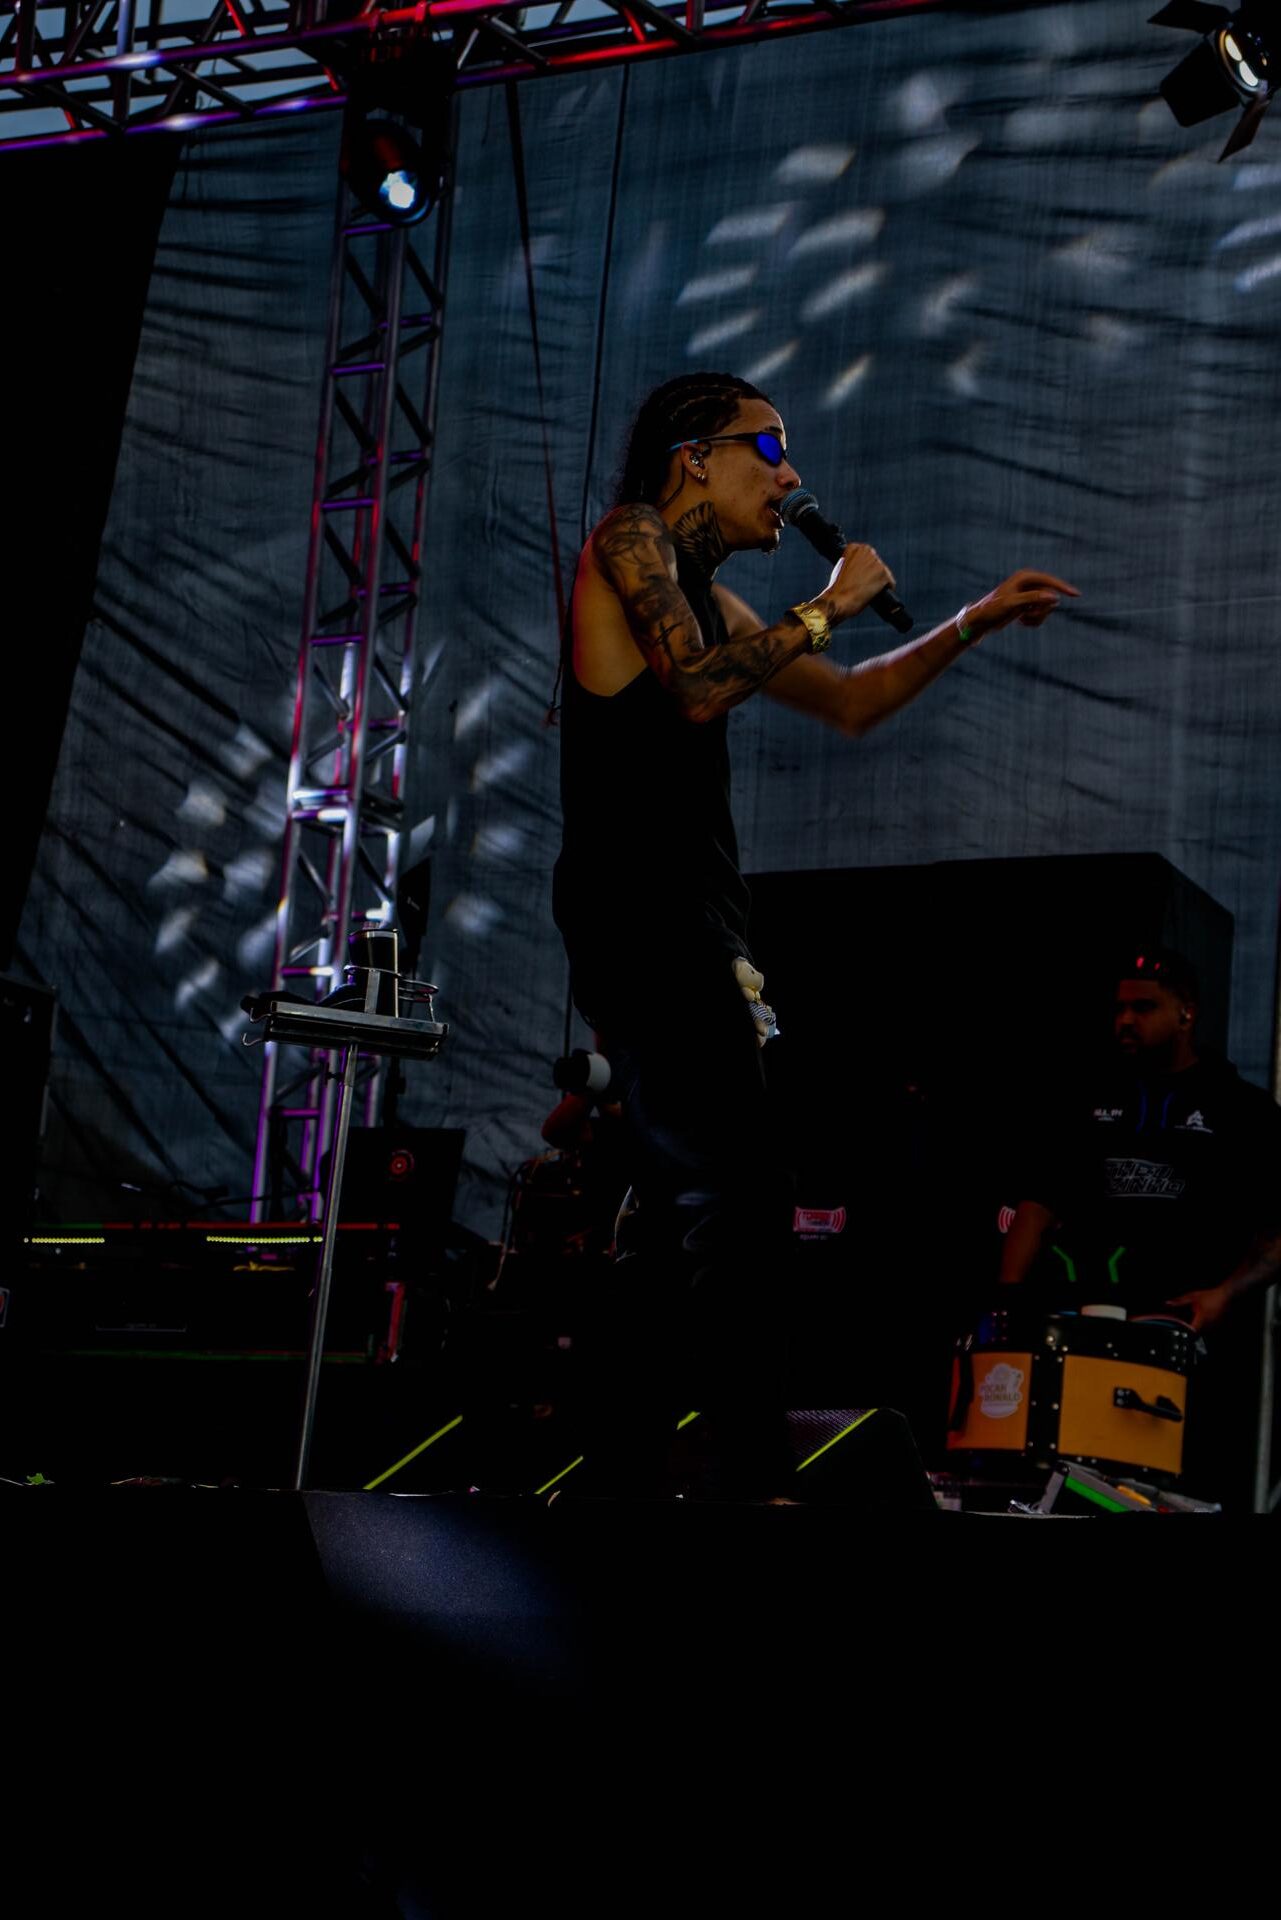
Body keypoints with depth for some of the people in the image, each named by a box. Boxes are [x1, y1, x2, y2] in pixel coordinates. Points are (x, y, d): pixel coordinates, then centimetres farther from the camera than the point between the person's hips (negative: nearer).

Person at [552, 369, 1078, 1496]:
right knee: (742, 1198, -17)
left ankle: (631, 1444, 17)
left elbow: (848, 706, 29)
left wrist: (974, 624, 21)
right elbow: (698, 688, -17)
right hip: (637, 900, -10)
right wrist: (828, 611, -6)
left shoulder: (710, 596, 24)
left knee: (687, 1199, 12)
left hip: (691, 914, 10)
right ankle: (750, 1468, -20)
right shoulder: (629, 538, -2)